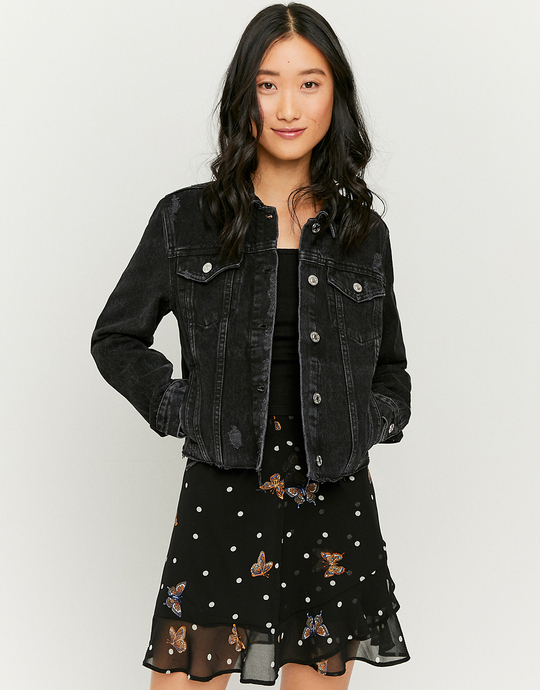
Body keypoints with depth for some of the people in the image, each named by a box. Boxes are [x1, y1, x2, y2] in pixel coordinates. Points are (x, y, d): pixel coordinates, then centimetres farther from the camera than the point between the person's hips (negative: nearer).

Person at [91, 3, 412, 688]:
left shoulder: (364, 233, 8)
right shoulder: (185, 220, 2)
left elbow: (391, 368, 20)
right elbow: (116, 337, 11)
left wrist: (376, 420, 2)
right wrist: (176, 407, -2)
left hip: (333, 503, 2)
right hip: (222, 496, -2)